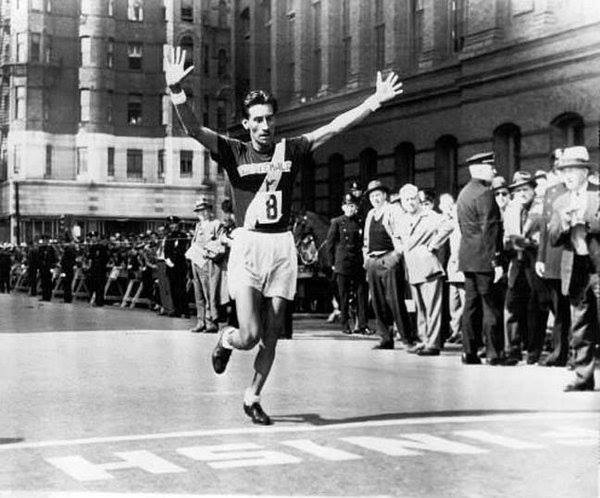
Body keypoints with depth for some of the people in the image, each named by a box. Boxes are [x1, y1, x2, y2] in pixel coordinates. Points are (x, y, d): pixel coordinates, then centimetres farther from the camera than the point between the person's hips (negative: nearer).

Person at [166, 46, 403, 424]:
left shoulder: (292, 150, 8)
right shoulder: (234, 152, 1)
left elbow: (337, 126, 6)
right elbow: (193, 128, -11)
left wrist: (378, 99, 1)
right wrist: (177, 91, -27)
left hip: (282, 248, 3)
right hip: (247, 247, -3)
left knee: (272, 334, 7)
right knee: (250, 335, -11)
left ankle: (253, 398, 26)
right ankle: (226, 340, 26)